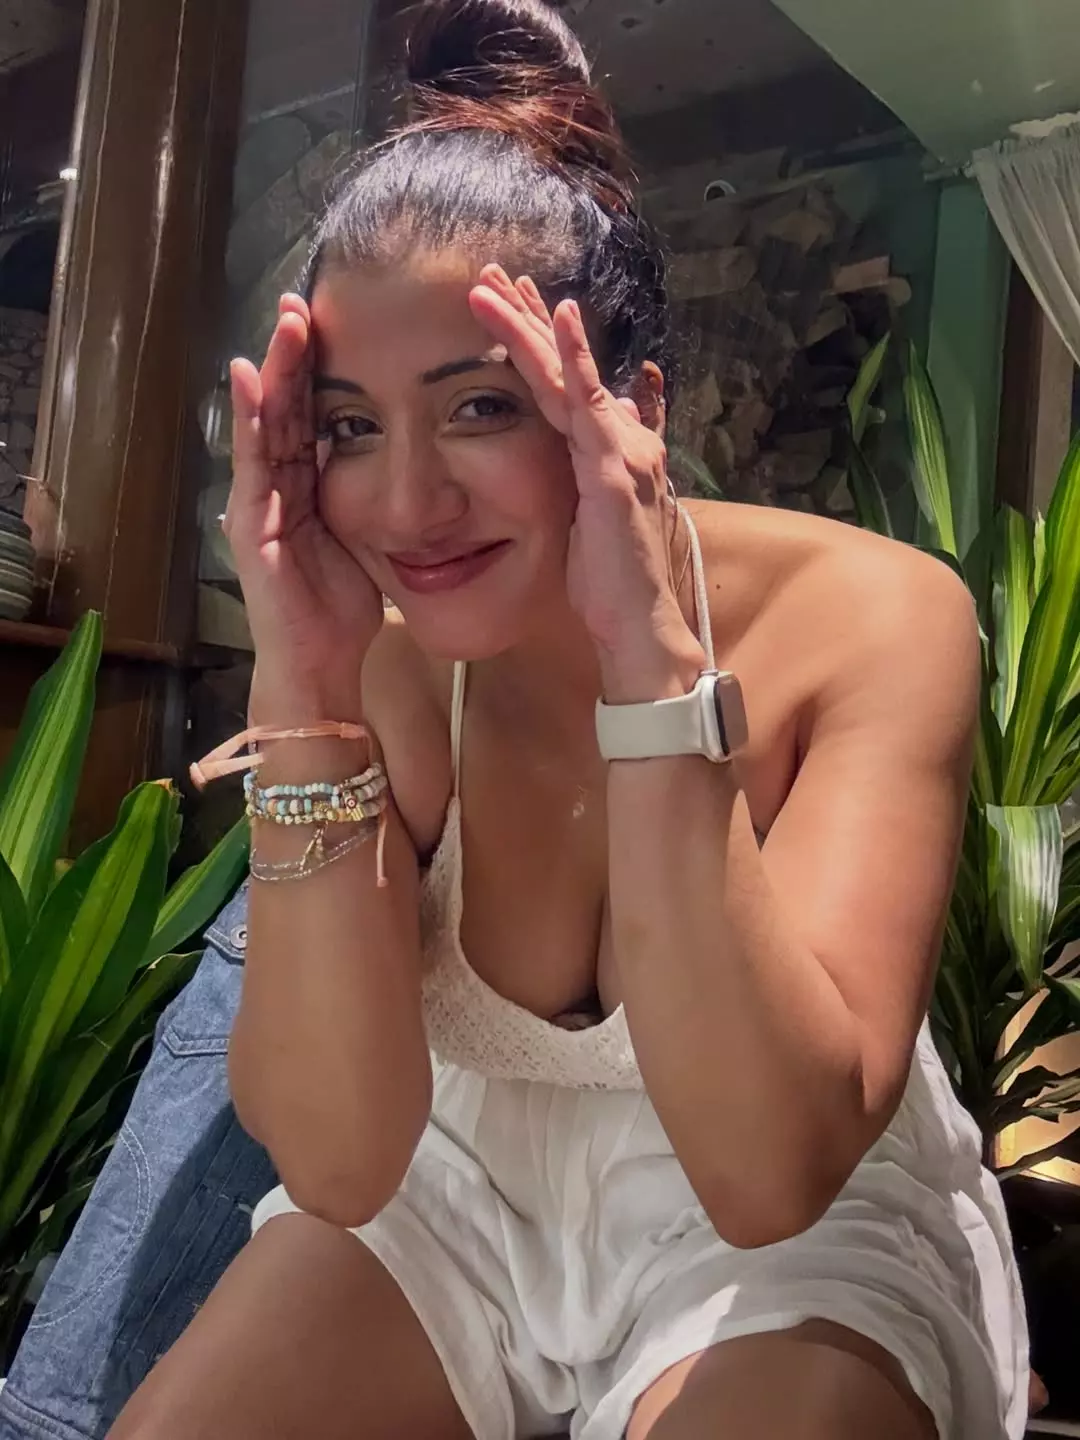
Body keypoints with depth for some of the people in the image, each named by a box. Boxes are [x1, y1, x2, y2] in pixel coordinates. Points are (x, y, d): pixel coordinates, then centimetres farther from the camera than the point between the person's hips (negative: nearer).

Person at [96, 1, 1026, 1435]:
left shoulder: (871, 621, -22)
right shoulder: (366, 656, -14)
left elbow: (773, 1172, -29)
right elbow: (336, 1162, -20)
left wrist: (652, 663, -37)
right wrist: (310, 699, -31)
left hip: (805, 1242, -1)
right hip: (450, 1189, 2)